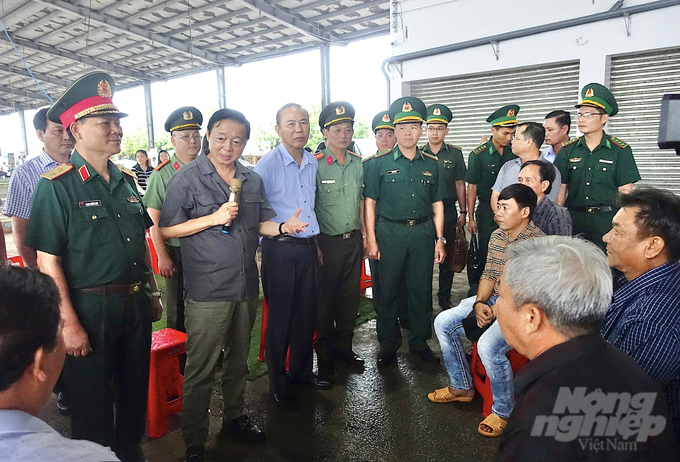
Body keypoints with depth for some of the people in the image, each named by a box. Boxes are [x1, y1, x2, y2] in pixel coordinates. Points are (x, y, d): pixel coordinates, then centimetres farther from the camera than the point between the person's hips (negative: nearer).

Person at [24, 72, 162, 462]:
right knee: (92, 403, 12)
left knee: (135, 390, 21)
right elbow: (48, 261, -15)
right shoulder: (56, 186, -13)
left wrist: (153, 292, 13)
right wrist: (69, 324, -18)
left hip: (136, 304, 6)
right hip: (90, 308, -6)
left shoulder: (126, 180, 7)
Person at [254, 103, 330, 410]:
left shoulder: (313, 163, 10)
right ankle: (278, 384, 21)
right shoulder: (267, 164, -11)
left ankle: (302, 371, 34)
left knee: (307, 315, 15)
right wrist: (280, 228, -22)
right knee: (280, 318, 4)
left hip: (308, 248, 6)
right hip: (280, 250, -6)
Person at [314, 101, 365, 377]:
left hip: (353, 240, 5)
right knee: (325, 299, 6)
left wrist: (364, 235, 13)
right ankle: (324, 354, 22)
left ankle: (344, 346, 31)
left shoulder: (358, 163, 8)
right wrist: (314, 245, -13)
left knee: (350, 296, 14)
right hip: (327, 242, -5)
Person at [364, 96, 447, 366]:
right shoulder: (380, 163, 2)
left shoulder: (431, 164, 10)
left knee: (422, 289, 8)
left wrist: (439, 239, 6)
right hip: (390, 232, -2)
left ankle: (419, 342, 26)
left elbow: (437, 204, 12)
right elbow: (370, 202, 0)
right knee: (388, 290, 4)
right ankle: (388, 345, 20)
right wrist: (371, 239, -5)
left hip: (422, 232, 2)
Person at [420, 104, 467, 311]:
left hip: (448, 212, 1)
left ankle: (445, 298, 22)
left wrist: (463, 212, 3)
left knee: (447, 256, 8)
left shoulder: (455, 154, 4)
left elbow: (460, 184, 7)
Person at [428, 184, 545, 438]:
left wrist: (495, 311, -21)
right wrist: (479, 303, -9)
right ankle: (462, 387, 18)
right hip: (492, 299, 8)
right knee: (443, 322, 2)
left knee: (488, 345, -31)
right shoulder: (497, 236, 5)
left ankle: (503, 411, -4)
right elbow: (489, 275, 8)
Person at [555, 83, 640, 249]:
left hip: (606, 219, -1)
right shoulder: (568, 150, 7)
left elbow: (625, 191, 1)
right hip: (573, 218, 2)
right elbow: (561, 190, 5)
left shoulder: (620, 151, 2)